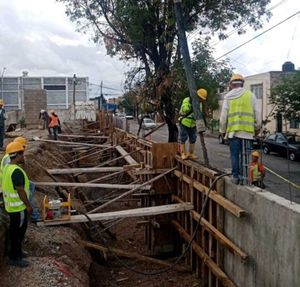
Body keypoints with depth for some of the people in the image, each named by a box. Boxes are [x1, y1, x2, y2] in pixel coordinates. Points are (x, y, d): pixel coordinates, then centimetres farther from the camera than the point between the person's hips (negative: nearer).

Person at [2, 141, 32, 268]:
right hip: (18, 207, -10)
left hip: (11, 205, 10)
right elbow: (20, 191, -25)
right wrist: (28, 205, -16)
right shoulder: (17, 171, -26)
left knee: (15, 231, 22)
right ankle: (14, 258, 14)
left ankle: (16, 251, 36)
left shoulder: (7, 168, 5)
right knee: (17, 232, 3)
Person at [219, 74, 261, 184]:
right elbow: (257, 113, 6)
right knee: (245, 155, 6)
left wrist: (222, 130, 14)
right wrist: (257, 127, 18)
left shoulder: (228, 96, 5)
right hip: (247, 130, 0)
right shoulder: (250, 95, 5)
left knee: (235, 154, 6)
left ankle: (235, 176, 8)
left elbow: (223, 116, 4)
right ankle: (243, 176, 6)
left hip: (233, 130, 0)